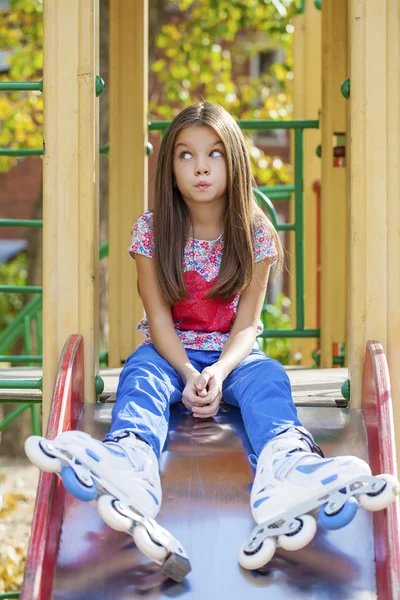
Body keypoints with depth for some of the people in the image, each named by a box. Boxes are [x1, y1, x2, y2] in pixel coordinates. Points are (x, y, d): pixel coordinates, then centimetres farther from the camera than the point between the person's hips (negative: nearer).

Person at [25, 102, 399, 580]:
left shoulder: (255, 234, -3)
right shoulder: (152, 230, -3)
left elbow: (246, 322, -7)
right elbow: (159, 316, -7)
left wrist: (219, 372, -28)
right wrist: (188, 374, -25)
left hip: (232, 354, 0)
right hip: (169, 350, 0)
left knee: (267, 378, -32)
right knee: (140, 376, -33)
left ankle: (287, 468, -67)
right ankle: (129, 462, -69)